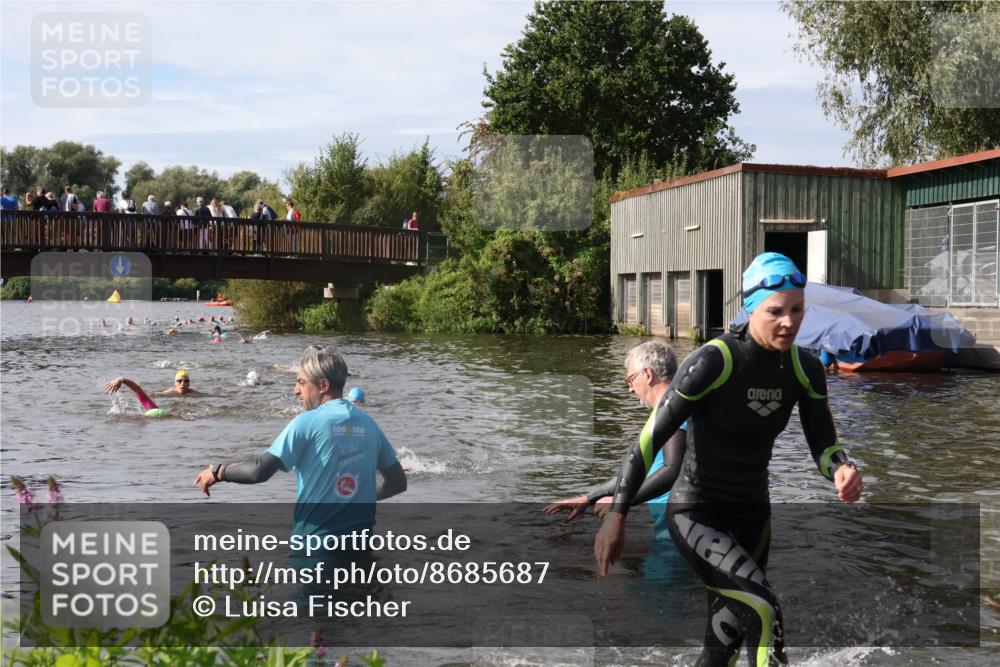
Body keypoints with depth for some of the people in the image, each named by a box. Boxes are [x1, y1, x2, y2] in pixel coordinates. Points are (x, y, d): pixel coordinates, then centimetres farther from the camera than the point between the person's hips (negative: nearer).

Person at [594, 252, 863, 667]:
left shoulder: (805, 370, -5)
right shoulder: (713, 361, -23)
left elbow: (823, 445, -2)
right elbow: (652, 437, -20)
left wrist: (843, 471, -26)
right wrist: (616, 516, -22)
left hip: (752, 516, 6)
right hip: (696, 514, -6)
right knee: (763, 614, -24)